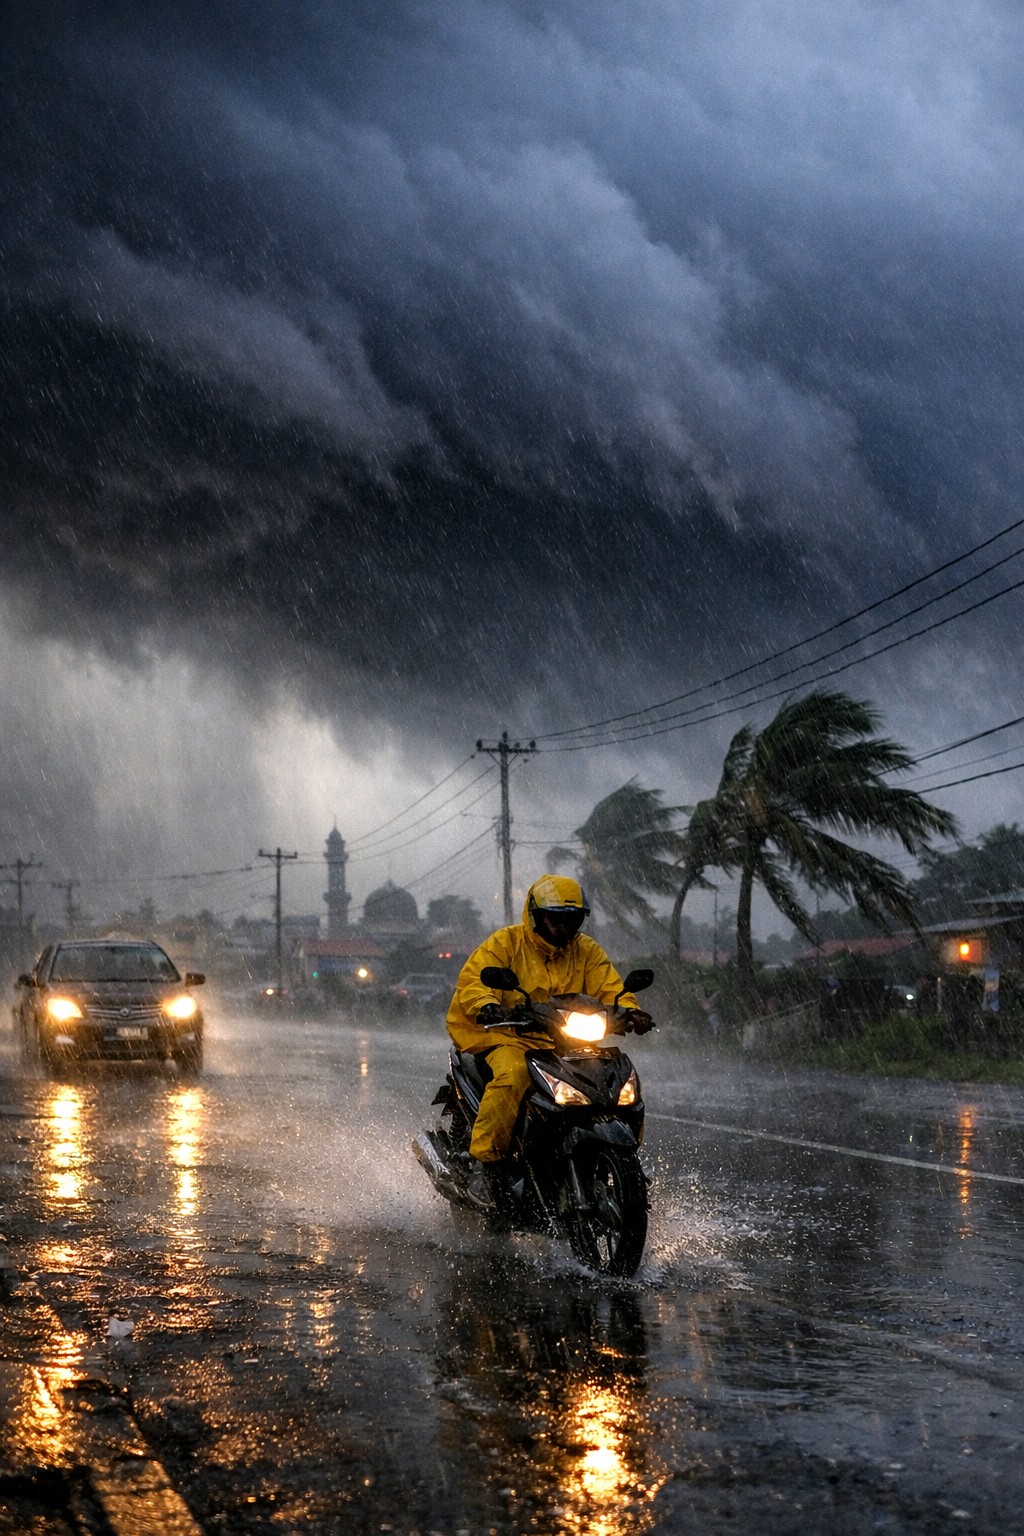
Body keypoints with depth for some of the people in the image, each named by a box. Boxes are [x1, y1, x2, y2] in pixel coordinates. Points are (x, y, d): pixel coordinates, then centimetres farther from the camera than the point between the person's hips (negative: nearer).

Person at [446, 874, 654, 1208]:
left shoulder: (587, 952, 13)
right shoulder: (505, 943, -1)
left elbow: (611, 988, 6)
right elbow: (472, 980, -12)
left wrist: (629, 1011, -18)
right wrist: (488, 1006, -35)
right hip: (509, 1040, -4)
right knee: (512, 1073, -37)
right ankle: (485, 1162, -28)